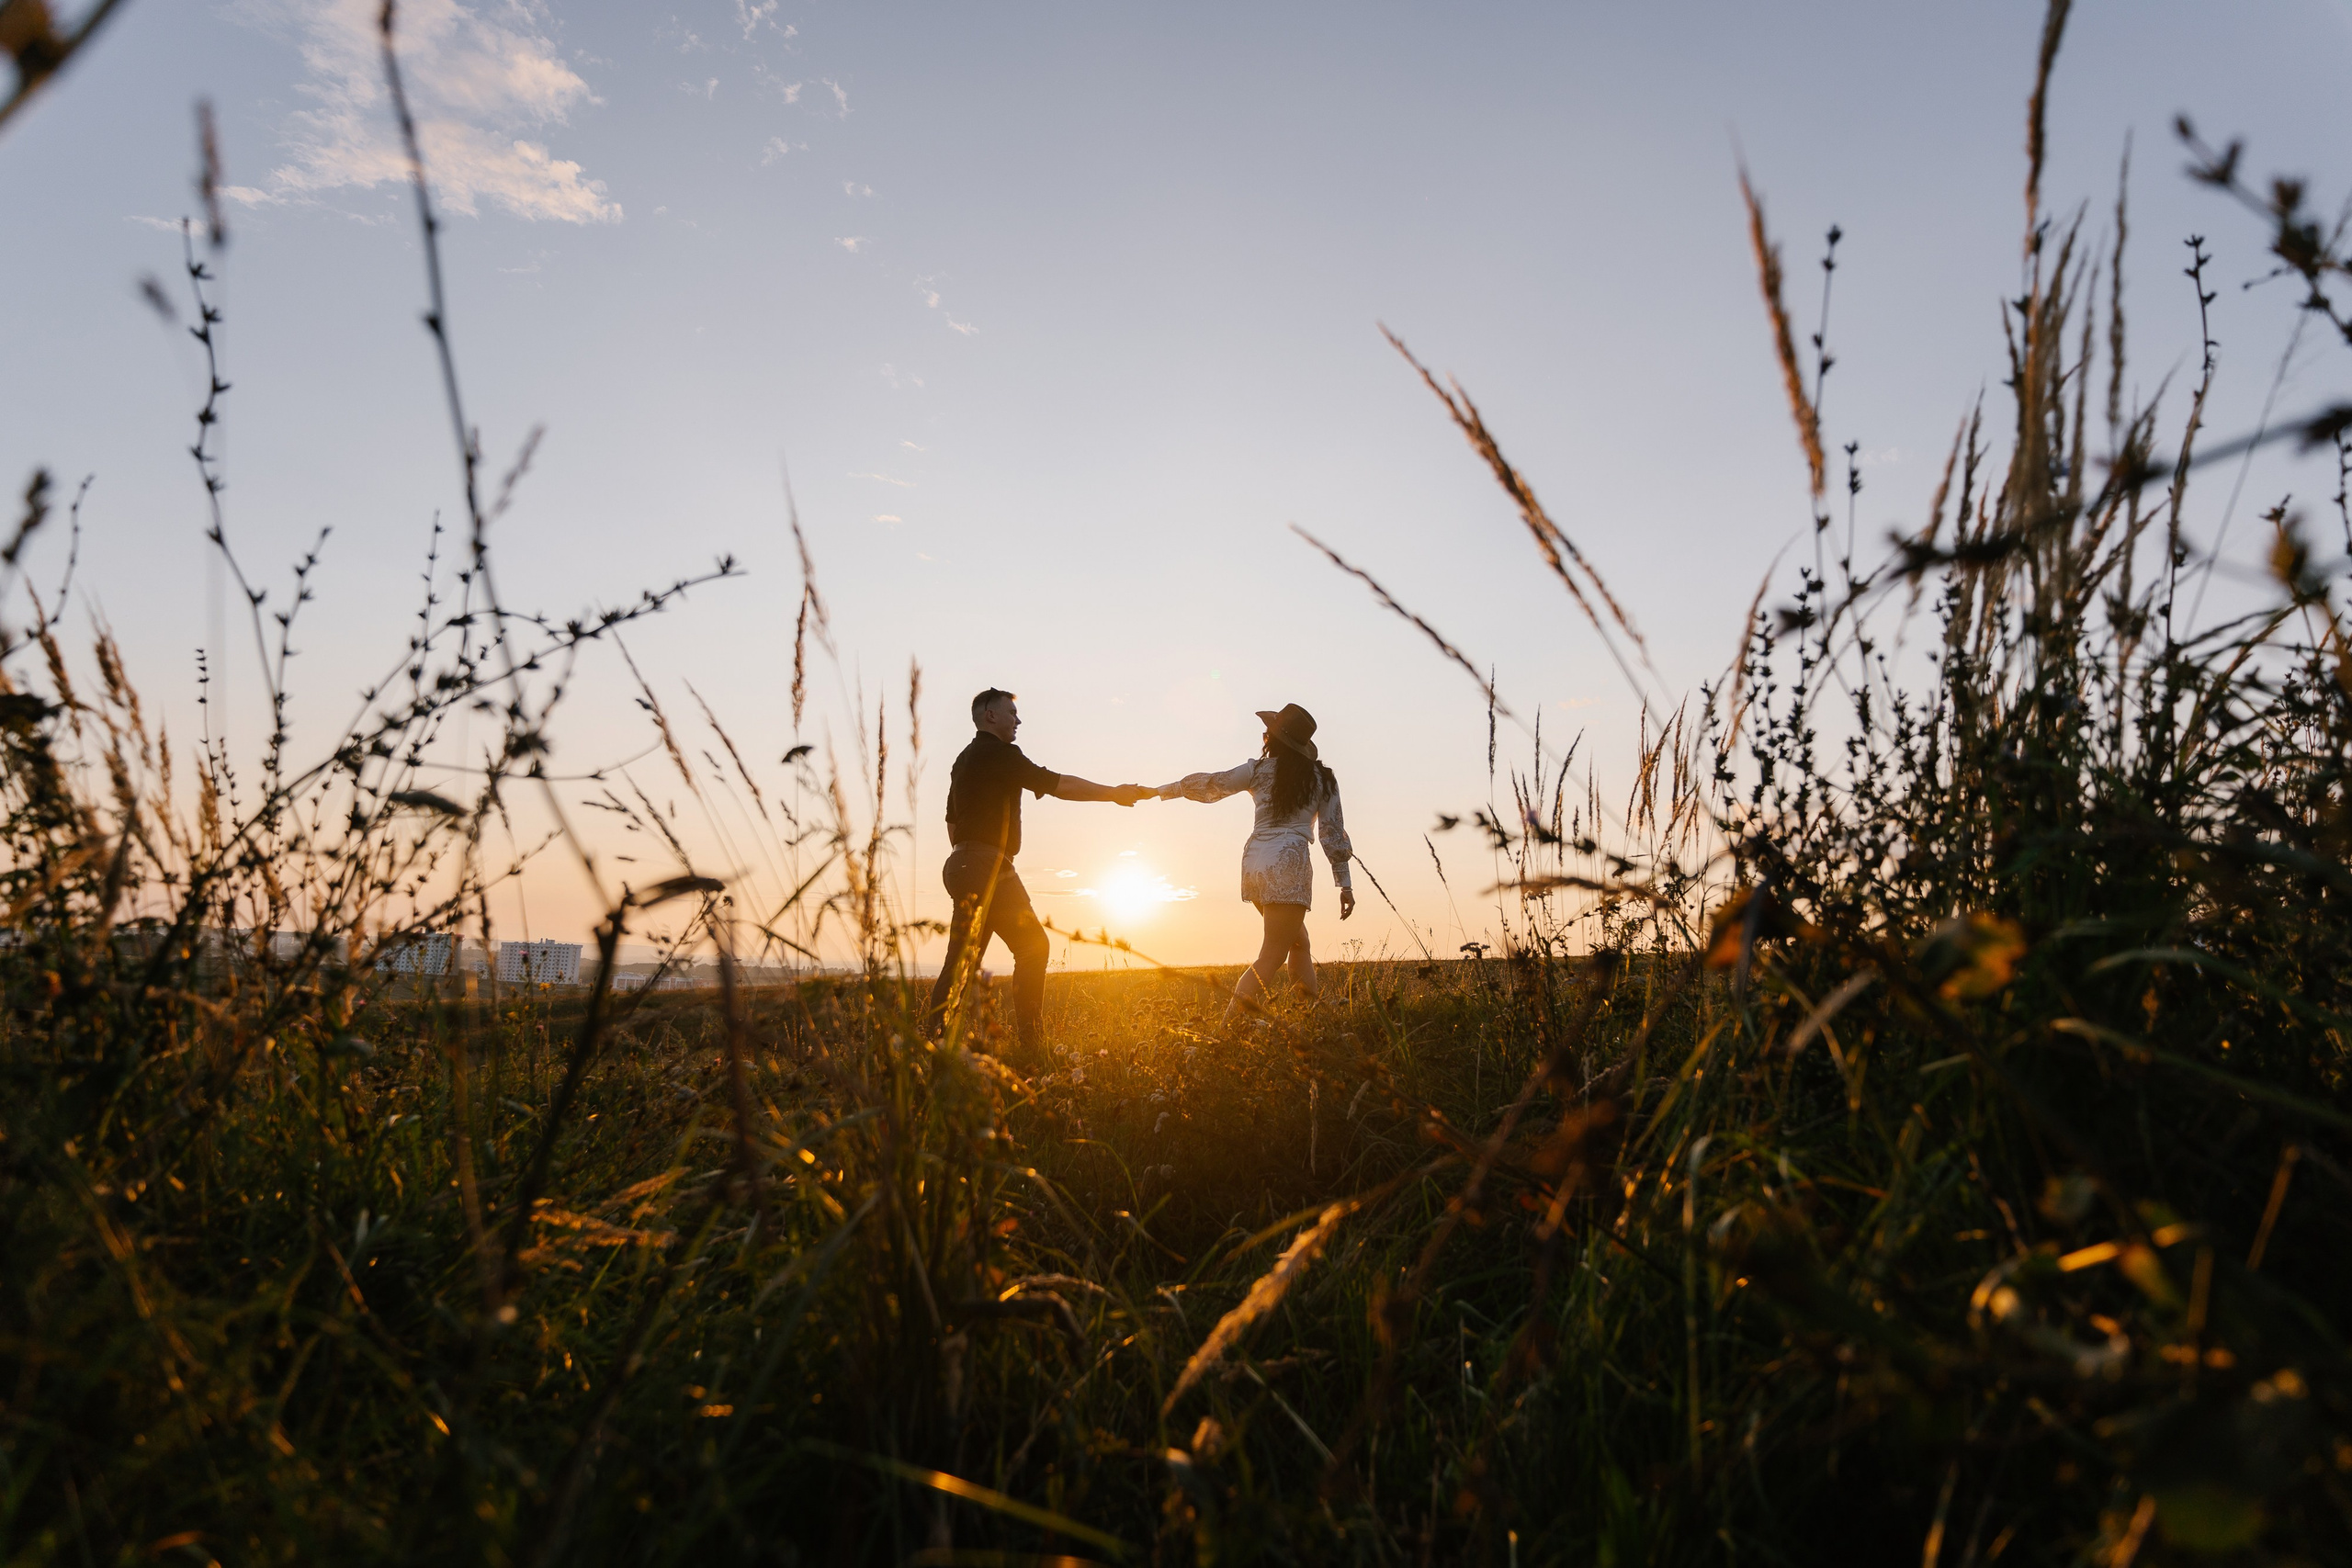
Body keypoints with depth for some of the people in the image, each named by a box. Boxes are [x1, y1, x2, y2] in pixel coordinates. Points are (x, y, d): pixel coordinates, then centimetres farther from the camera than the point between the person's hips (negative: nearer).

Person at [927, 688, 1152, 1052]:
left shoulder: (964, 761, 22)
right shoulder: (998, 753, -7)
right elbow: (1058, 784, -11)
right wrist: (1114, 793, -5)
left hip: (963, 862, 10)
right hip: (987, 864, -10)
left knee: (962, 960, 8)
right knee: (1032, 946, -7)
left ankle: (934, 1036, 5)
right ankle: (1031, 1042, -9)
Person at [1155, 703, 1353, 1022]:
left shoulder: (1258, 769, 9)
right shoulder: (1322, 778, 7)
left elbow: (1210, 785, 12)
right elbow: (1333, 833, 6)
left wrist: (1160, 791, 24)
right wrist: (1345, 884, 10)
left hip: (1255, 863, 4)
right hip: (1290, 866, -4)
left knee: (1298, 941, 22)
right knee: (1272, 956, -7)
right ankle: (1228, 1023, -22)